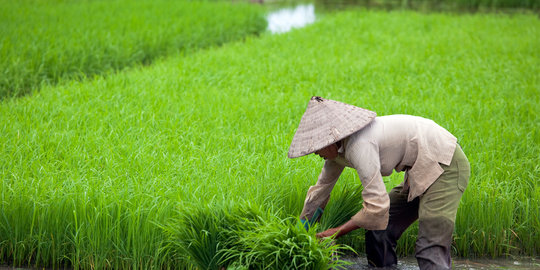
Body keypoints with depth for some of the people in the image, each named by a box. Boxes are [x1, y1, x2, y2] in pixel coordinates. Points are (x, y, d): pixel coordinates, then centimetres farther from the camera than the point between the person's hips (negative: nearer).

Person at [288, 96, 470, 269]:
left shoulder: (359, 145, -26)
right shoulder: (338, 147, 4)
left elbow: (376, 207, -27)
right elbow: (321, 189, 19)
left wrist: (337, 232, -14)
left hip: (446, 167, -10)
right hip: (421, 171, 10)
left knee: (431, 252, -20)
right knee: (379, 230, 10)